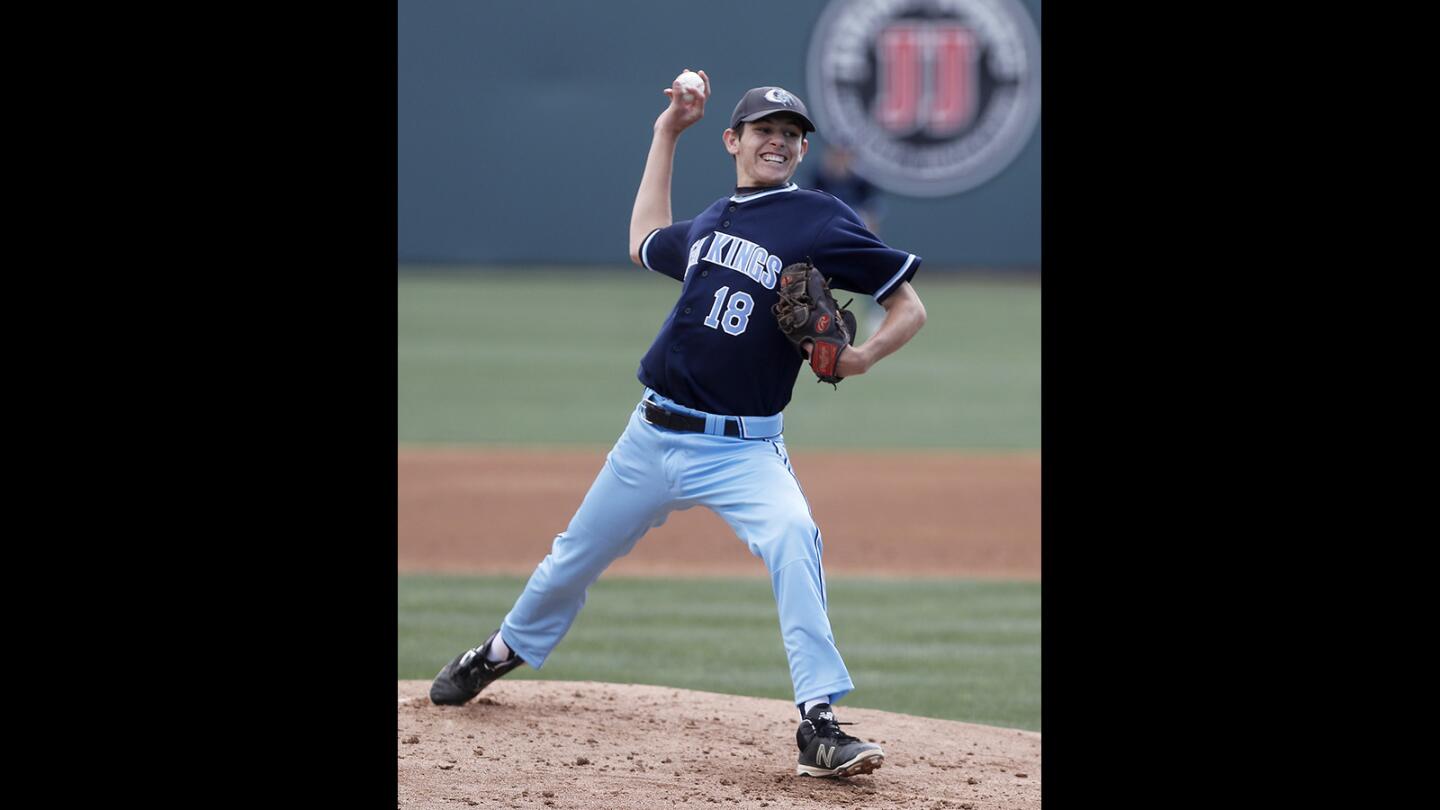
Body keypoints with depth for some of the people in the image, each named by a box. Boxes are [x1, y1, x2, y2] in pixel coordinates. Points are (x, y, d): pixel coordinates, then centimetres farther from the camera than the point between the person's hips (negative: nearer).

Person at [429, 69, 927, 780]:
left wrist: (864, 356, -25)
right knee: (576, 558, 18)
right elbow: (646, 245, 32)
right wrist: (665, 134, 29)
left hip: (742, 449, -5)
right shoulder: (713, 221, 12)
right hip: (654, 434, 5)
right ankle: (507, 650, 48)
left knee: (793, 537, -32)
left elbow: (909, 306, -5)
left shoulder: (820, 222, -5)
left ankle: (819, 725, -34)